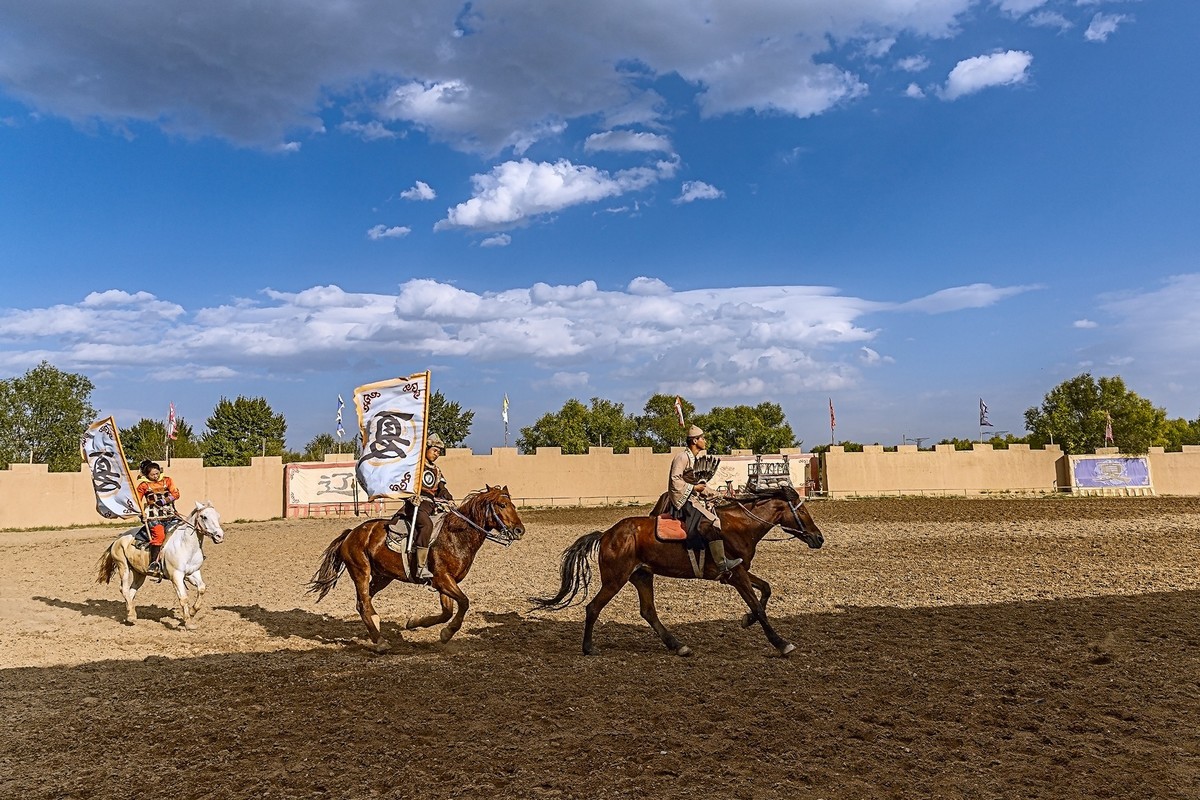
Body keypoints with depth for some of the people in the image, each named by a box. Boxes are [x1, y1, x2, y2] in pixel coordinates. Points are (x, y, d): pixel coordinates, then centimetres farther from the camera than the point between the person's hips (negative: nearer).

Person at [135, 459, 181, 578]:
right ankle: (153, 564, -24)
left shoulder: (167, 481, 10)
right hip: (154, 516, -3)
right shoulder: (144, 485, 6)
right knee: (159, 534, -24)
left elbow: (176, 494, 3)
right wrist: (142, 512, -1)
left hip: (169, 514, 3)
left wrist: (165, 500, -12)